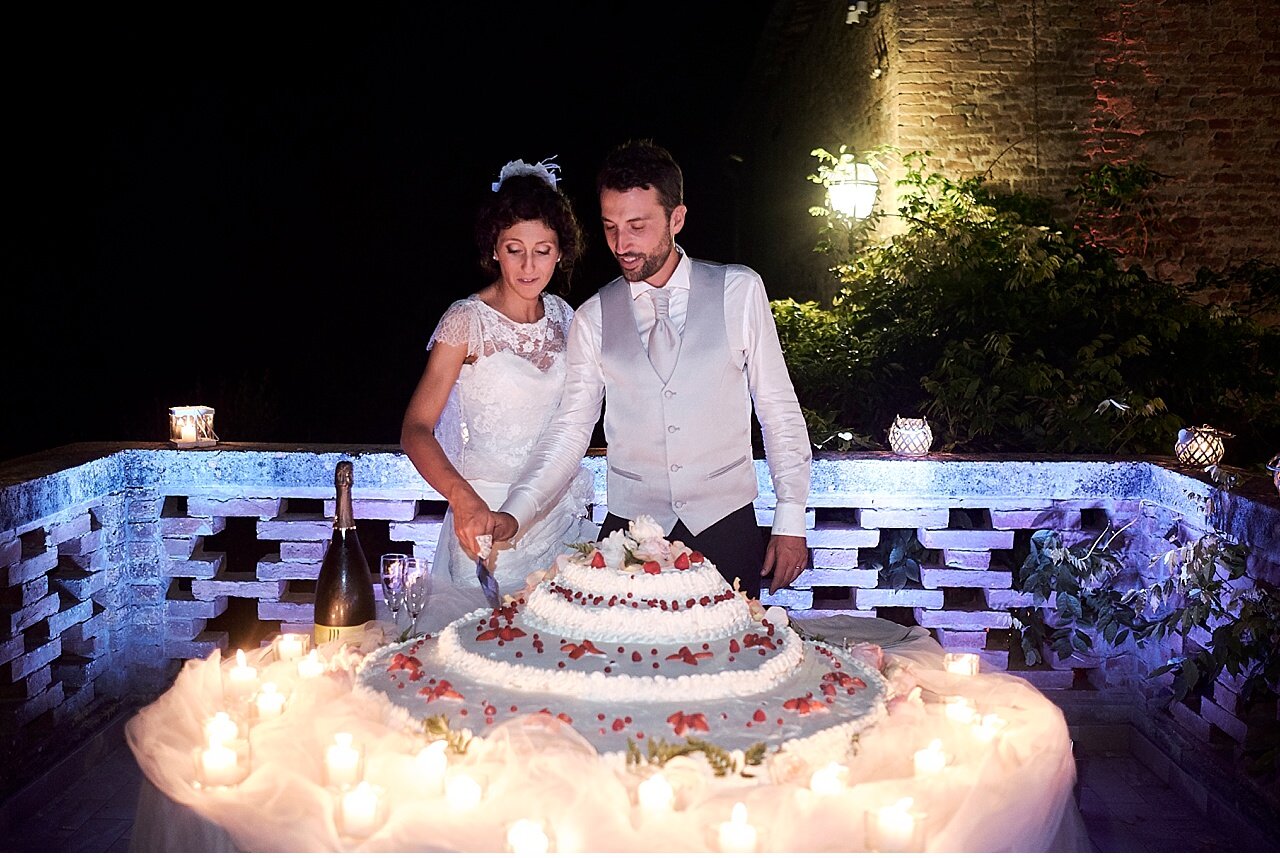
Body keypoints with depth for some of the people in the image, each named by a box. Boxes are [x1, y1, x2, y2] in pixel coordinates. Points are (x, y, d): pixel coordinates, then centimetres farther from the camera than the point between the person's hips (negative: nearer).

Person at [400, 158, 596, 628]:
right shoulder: (467, 321, -12)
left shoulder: (562, 316, 4)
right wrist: (462, 496, -37)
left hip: (561, 513, 5)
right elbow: (416, 430, -20)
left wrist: (573, 492, 12)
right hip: (489, 513, -5)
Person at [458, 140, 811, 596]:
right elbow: (570, 429, 0)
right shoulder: (593, 318, 2)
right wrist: (513, 515, -14)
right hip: (629, 530, 1)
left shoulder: (740, 291, -1)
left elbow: (779, 409, 2)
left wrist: (790, 519, -2)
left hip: (726, 525, -1)